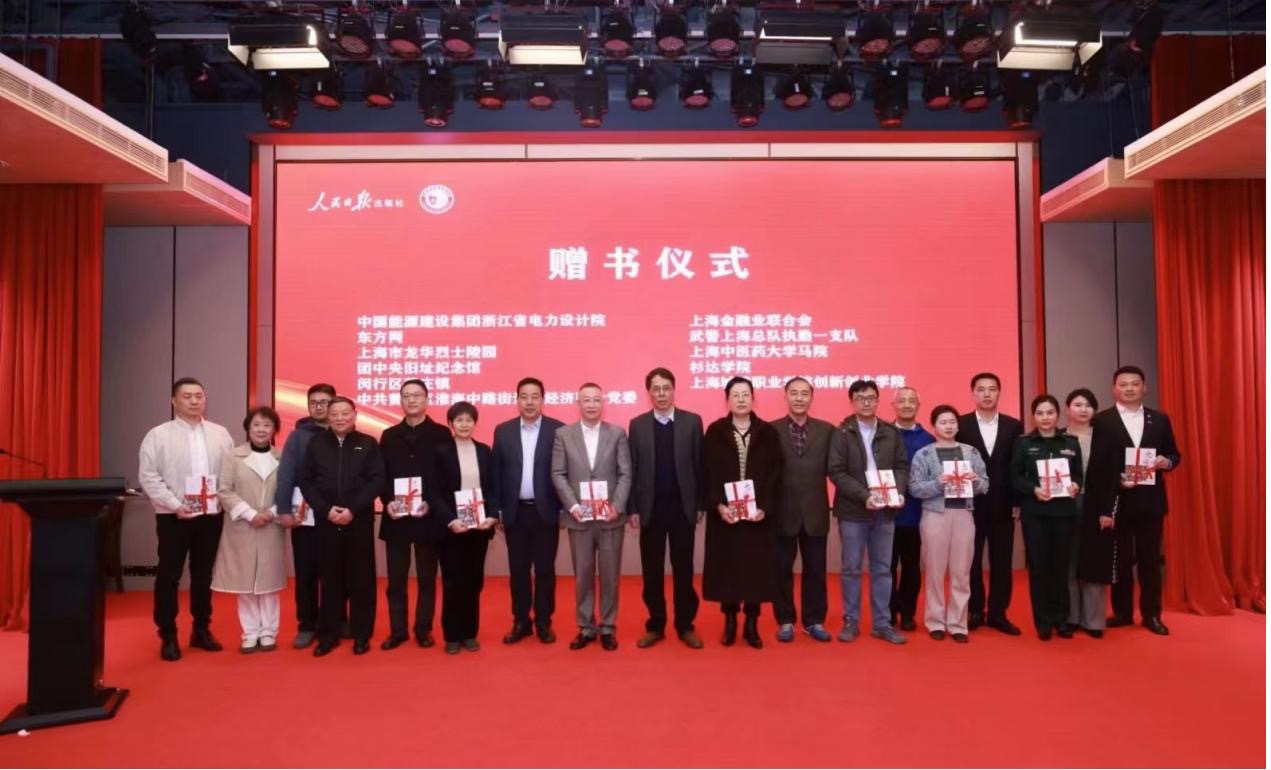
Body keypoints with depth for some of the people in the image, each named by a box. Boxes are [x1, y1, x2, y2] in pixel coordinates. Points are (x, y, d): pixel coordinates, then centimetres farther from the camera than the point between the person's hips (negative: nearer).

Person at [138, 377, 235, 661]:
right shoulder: (159, 435, -3)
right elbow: (148, 477, -8)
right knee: (169, 577, 3)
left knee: (203, 575, 13)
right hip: (173, 516, -3)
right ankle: (168, 636, 14)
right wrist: (175, 505, -14)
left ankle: (201, 630, 26)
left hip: (211, 515, 3)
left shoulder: (220, 434, 6)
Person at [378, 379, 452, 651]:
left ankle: (424, 629, 17)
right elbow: (380, 475, 7)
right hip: (396, 516, 2)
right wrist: (387, 501, -9)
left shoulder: (441, 434, 1)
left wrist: (431, 503, -14)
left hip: (428, 516, -2)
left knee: (427, 577, 7)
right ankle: (397, 630, 16)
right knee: (396, 578, 6)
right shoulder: (389, 436, 11)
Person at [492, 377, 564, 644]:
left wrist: (565, 507, -6)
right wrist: (497, 509, 2)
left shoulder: (558, 430, -3)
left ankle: (544, 622, 18)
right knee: (518, 570, 9)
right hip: (515, 511, 2)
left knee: (545, 569, 6)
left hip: (546, 511, -2)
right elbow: (497, 472, 5)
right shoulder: (503, 431, 5)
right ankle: (521, 622, 20)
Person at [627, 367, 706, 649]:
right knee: (652, 572, 7)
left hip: (682, 507, -1)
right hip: (650, 508, 1)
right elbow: (632, 469, 2)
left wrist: (700, 504, -2)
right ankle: (655, 626, 19)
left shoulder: (692, 422, 1)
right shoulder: (637, 425, 3)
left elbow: (699, 465, 0)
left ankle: (685, 626, 18)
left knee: (683, 570, 7)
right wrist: (633, 508, -2)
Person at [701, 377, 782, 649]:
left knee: (757, 567, 3)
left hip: (759, 513, 1)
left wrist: (765, 507, -12)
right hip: (724, 513, 0)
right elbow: (707, 474, -2)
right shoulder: (714, 432, 1)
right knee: (726, 567, 4)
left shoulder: (768, 433, 3)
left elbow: (775, 474, 0)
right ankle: (730, 622, 17)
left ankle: (752, 624, 15)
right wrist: (718, 506, -14)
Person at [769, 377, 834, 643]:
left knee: (815, 570, 9)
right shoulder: (771, 430, -1)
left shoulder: (826, 430, 5)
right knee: (782, 570, 8)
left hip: (815, 512, 2)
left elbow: (832, 469, 3)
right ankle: (785, 621, 20)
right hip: (783, 512, -1)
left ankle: (813, 621, 23)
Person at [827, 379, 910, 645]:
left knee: (882, 568, 8)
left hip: (885, 510, 3)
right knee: (851, 568, 5)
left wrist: (899, 492, -11)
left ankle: (882, 623, 17)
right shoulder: (842, 433, -4)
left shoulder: (891, 432, 6)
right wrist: (864, 496, -19)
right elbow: (836, 472, -10)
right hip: (853, 510, -3)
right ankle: (850, 621, 15)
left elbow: (902, 465, 7)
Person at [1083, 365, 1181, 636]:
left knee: (1150, 559, 8)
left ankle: (1151, 615, 19)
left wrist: (1166, 462, -11)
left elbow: (1174, 455, 13)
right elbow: (1097, 468, -7)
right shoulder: (1102, 421, -2)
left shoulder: (1160, 419, 8)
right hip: (1117, 501, -2)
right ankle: (1122, 612, 19)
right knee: (1119, 559, 8)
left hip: (1150, 501, 2)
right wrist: (1103, 507, -14)